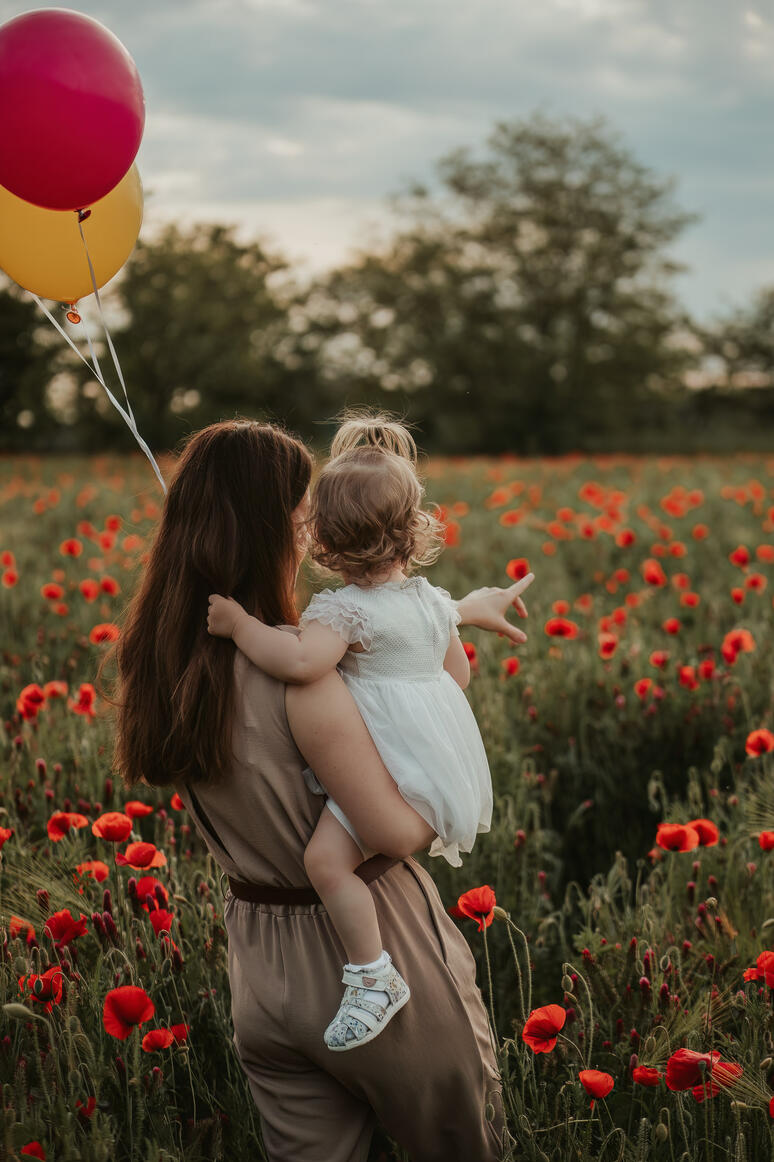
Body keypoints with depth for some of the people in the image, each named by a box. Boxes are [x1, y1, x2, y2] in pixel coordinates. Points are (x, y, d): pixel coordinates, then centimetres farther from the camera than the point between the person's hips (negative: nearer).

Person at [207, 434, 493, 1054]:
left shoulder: (341, 609, -17)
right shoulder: (433, 601, 8)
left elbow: (301, 661, -36)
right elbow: (460, 672, 22)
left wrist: (238, 624, -23)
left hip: (396, 766, -9)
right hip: (449, 750, 9)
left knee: (326, 857, -18)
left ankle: (375, 978, -19)